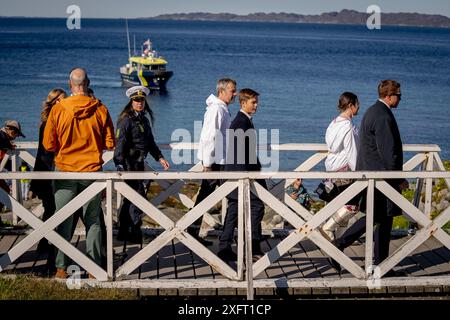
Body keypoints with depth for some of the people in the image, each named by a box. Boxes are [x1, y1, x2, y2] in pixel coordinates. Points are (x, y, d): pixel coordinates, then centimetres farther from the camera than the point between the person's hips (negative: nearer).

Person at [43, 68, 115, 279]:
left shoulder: (58, 109, -8)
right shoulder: (100, 109, -6)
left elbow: (48, 144, -4)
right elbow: (110, 143, -2)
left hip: (65, 172, -1)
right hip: (92, 172, 1)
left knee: (63, 221, 8)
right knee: (92, 220, 9)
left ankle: (61, 268, 10)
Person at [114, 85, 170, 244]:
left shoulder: (144, 119, 15)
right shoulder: (126, 120, -11)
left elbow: (150, 142, 24)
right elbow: (120, 142, -16)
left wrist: (160, 158, 15)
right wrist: (120, 166, -23)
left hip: (139, 162, 9)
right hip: (129, 162, -9)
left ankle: (123, 232, 21)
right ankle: (135, 232, -3)